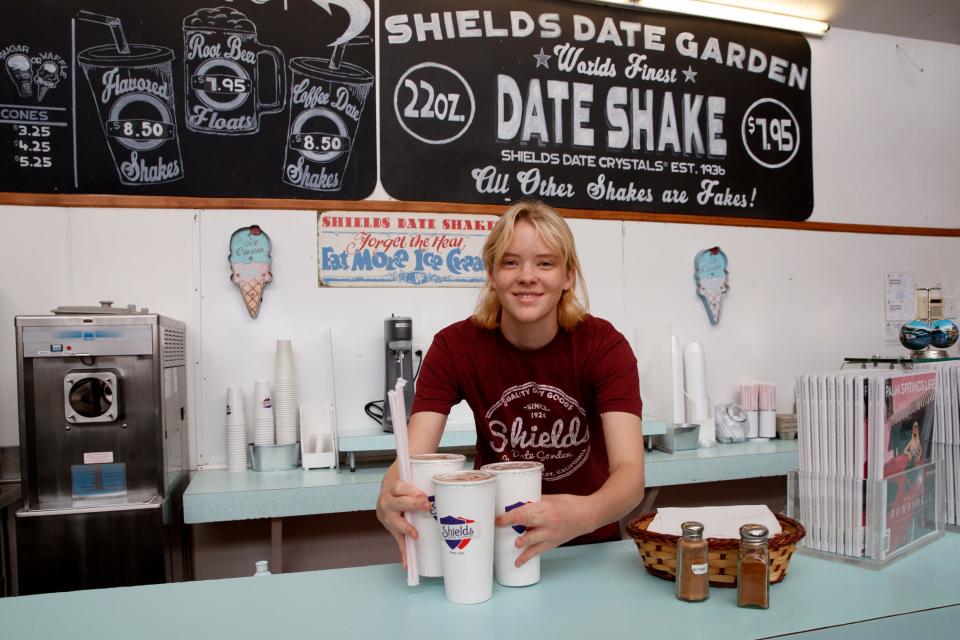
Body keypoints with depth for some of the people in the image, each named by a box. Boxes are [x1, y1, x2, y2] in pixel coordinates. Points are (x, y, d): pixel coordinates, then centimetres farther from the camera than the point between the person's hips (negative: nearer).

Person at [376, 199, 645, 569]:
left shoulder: (604, 345, -15)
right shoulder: (455, 346, -13)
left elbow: (630, 471, -25)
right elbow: (413, 457, -20)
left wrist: (585, 514, -46)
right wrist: (391, 498, -43)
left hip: (589, 544, -1)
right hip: (494, 542, 1)